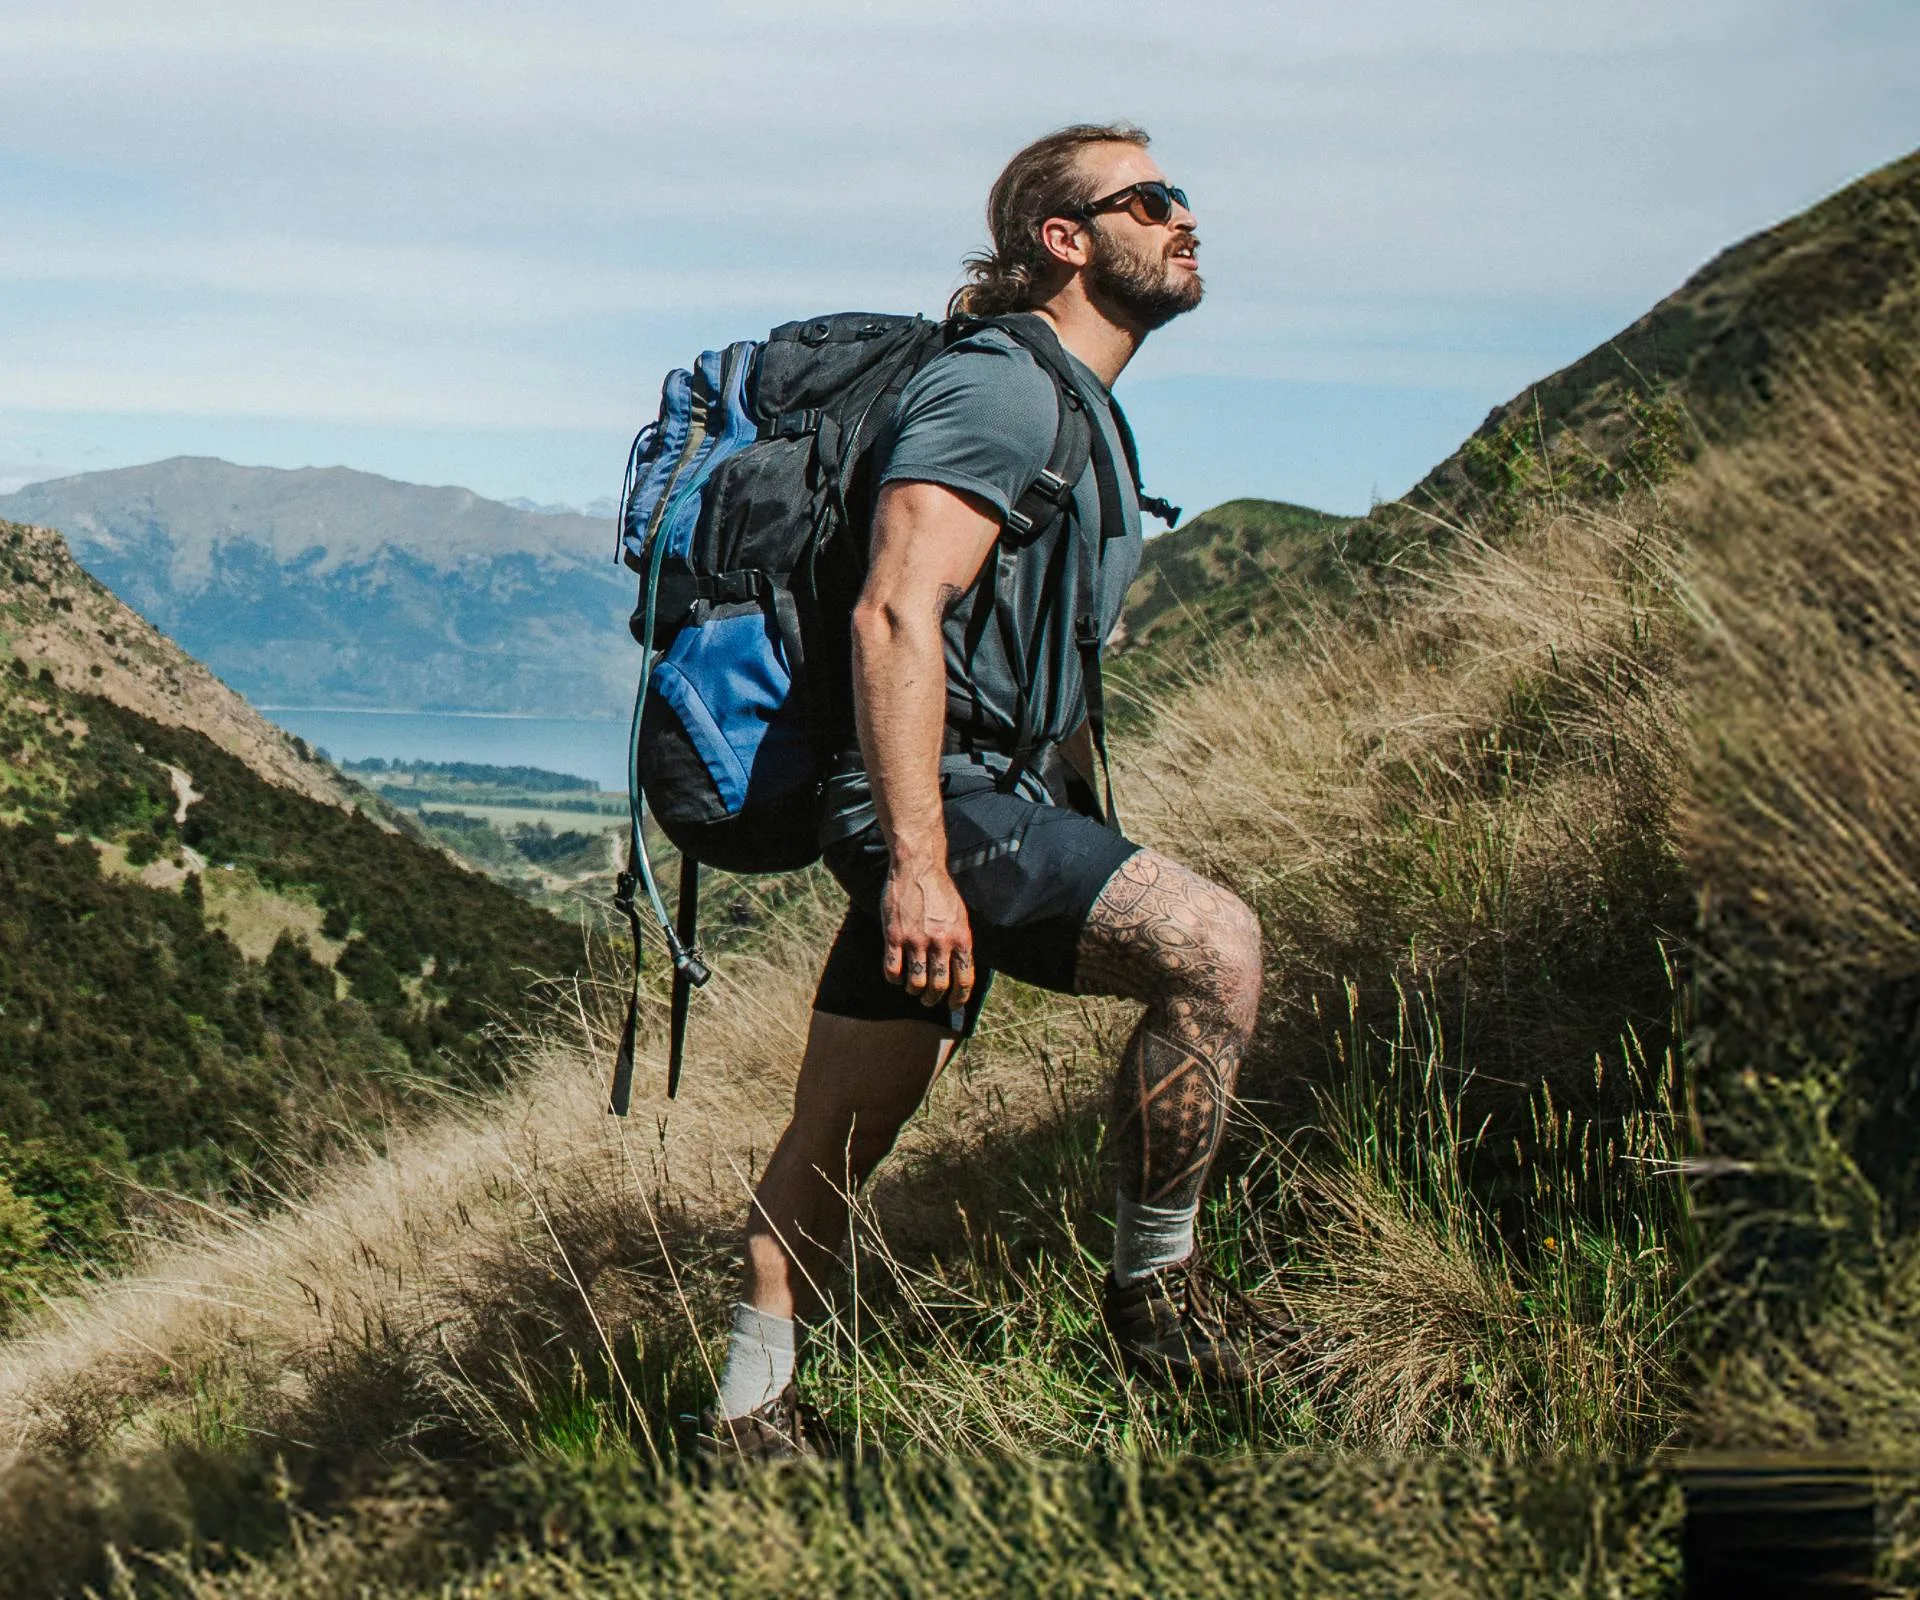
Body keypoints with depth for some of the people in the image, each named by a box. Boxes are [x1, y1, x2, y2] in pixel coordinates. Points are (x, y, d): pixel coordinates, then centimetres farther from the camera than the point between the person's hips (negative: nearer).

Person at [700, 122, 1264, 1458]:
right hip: (941, 799, -11)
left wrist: (1092, 857, 29)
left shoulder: (1081, 414, 22)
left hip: (998, 801, 11)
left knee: (838, 1146, 14)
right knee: (1211, 943, -25)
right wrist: (918, 862, -30)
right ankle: (1158, 1286, -11)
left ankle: (750, 1417, 21)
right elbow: (897, 615, -23)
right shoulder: (998, 387, -12)